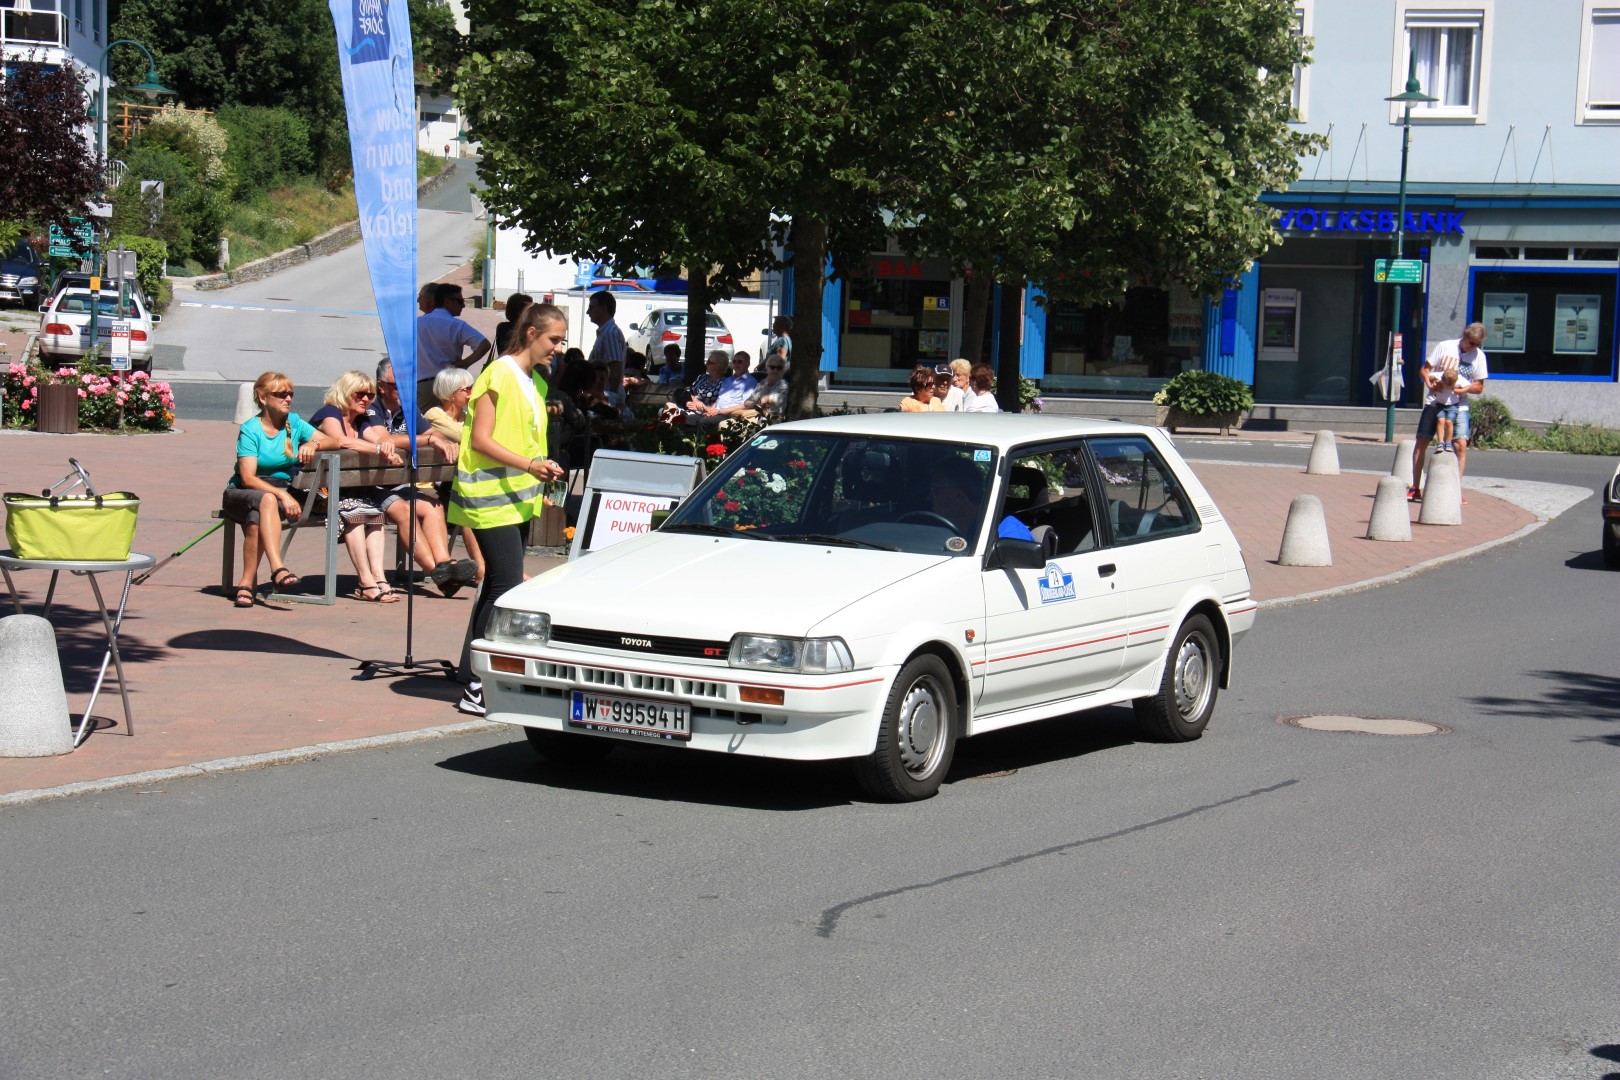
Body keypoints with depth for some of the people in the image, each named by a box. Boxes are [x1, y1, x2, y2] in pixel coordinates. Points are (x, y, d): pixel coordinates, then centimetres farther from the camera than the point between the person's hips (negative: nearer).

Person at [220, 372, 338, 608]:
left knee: (256, 518, -34)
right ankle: (278, 569, -51)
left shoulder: (294, 423, 9)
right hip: (242, 493, -3)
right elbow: (248, 478, -15)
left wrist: (313, 443, -15)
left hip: (282, 491, 3)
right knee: (267, 500, -39)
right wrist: (282, 495, -28)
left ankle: (246, 583, -32)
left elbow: (332, 442, 8)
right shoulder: (250, 429, -6)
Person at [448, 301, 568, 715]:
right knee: (507, 587, -14)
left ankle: (471, 675, 17)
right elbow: (481, 439, -16)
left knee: (497, 587, 10)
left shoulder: (536, 381, 17)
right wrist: (529, 465, -24)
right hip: (491, 496, -10)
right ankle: (476, 688, -12)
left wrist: (543, 471, 13)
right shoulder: (500, 374, -11)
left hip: (517, 498, 10)